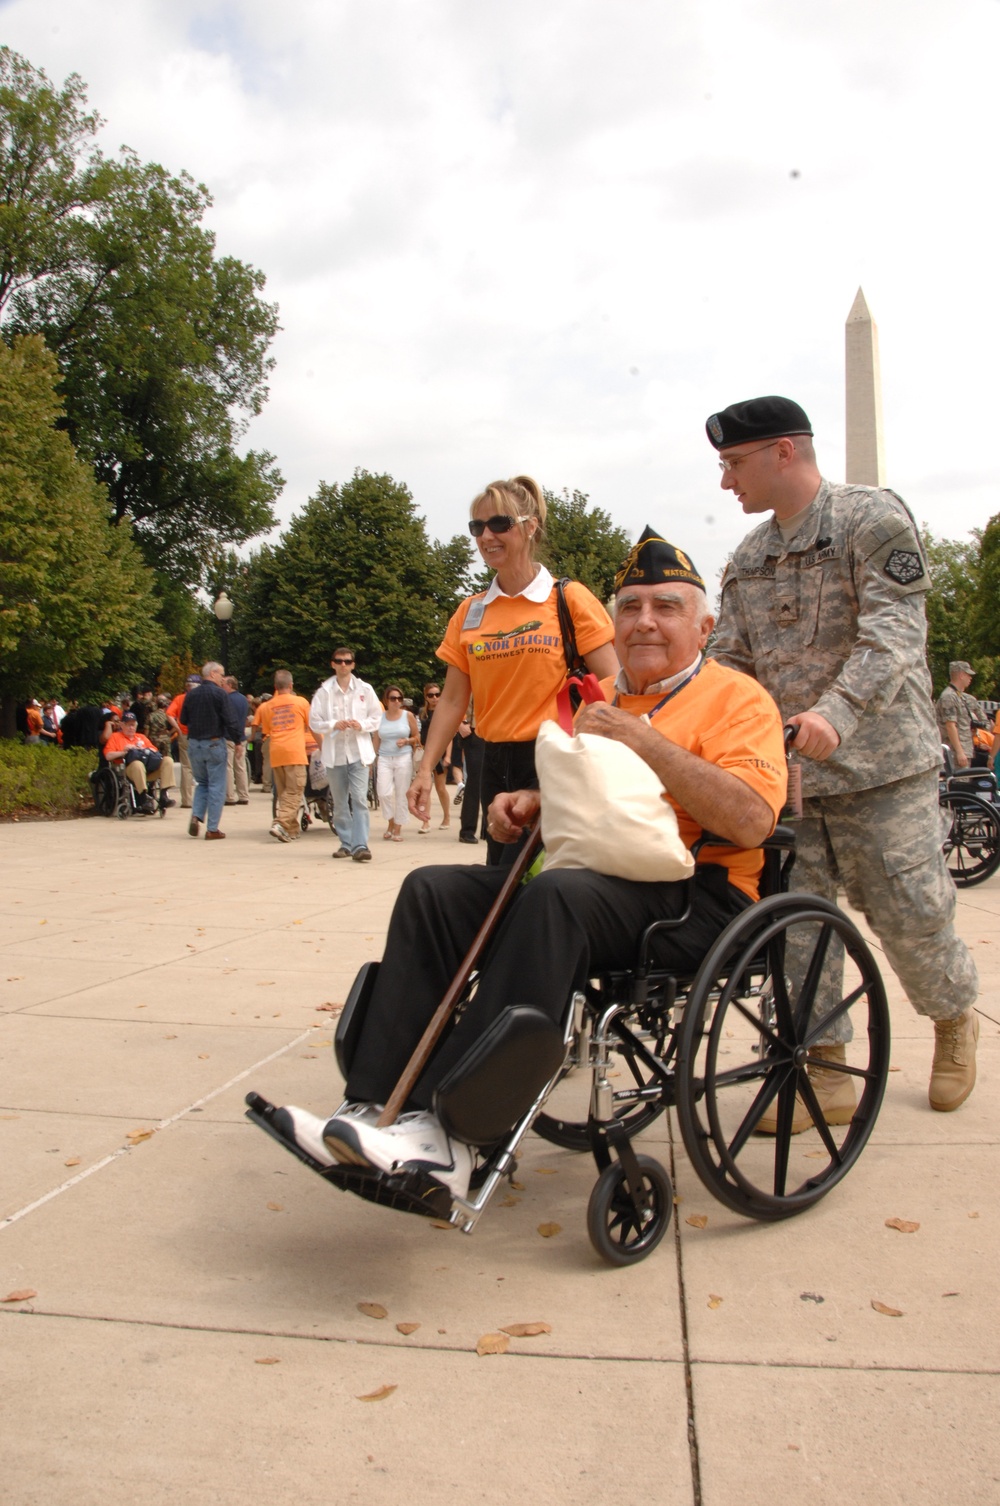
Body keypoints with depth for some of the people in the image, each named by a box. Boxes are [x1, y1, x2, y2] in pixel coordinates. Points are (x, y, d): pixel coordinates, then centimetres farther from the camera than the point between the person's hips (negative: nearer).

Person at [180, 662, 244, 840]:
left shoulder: (191, 694, 5)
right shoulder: (220, 694, -11)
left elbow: (183, 720, 11)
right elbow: (231, 721, -15)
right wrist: (238, 740, -4)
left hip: (194, 744, 5)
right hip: (214, 743, -5)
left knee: (202, 782, 21)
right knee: (216, 786, 2)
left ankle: (196, 816, 1)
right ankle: (212, 829, 2)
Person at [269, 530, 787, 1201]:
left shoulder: (737, 698, 0)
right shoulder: (603, 700, 23)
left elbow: (751, 821, -17)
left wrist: (647, 742, -16)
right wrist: (534, 802, 11)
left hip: (695, 899, -7)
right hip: (590, 876, 7)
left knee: (556, 896, -37)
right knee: (432, 889, -11)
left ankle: (448, 1134, -36)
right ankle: (374, 1109, -20)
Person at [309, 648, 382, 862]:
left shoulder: (365, 689, 4)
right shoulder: (324, 691, 2)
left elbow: (377, 717, 7)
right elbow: (314, 721, 2)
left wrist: (362, 725, -12)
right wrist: (333, 725, -15)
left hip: (359, 751, -1)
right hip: (335, 753, 1)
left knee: (359, 799, -12)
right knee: (340, 802, 9)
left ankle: (360, 845, -14)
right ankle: (346, 843, 20)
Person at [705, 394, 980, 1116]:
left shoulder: (874, 516, -4)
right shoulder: (748, 558, 15)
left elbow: (893, 634, -16)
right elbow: (730, 663, 13)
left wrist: (835, 711, -32)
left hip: (880, 765, -5)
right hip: (783, 768, 6)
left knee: (908, 914, 2)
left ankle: (956, 1019, 33)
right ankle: (825, 1075, 15)